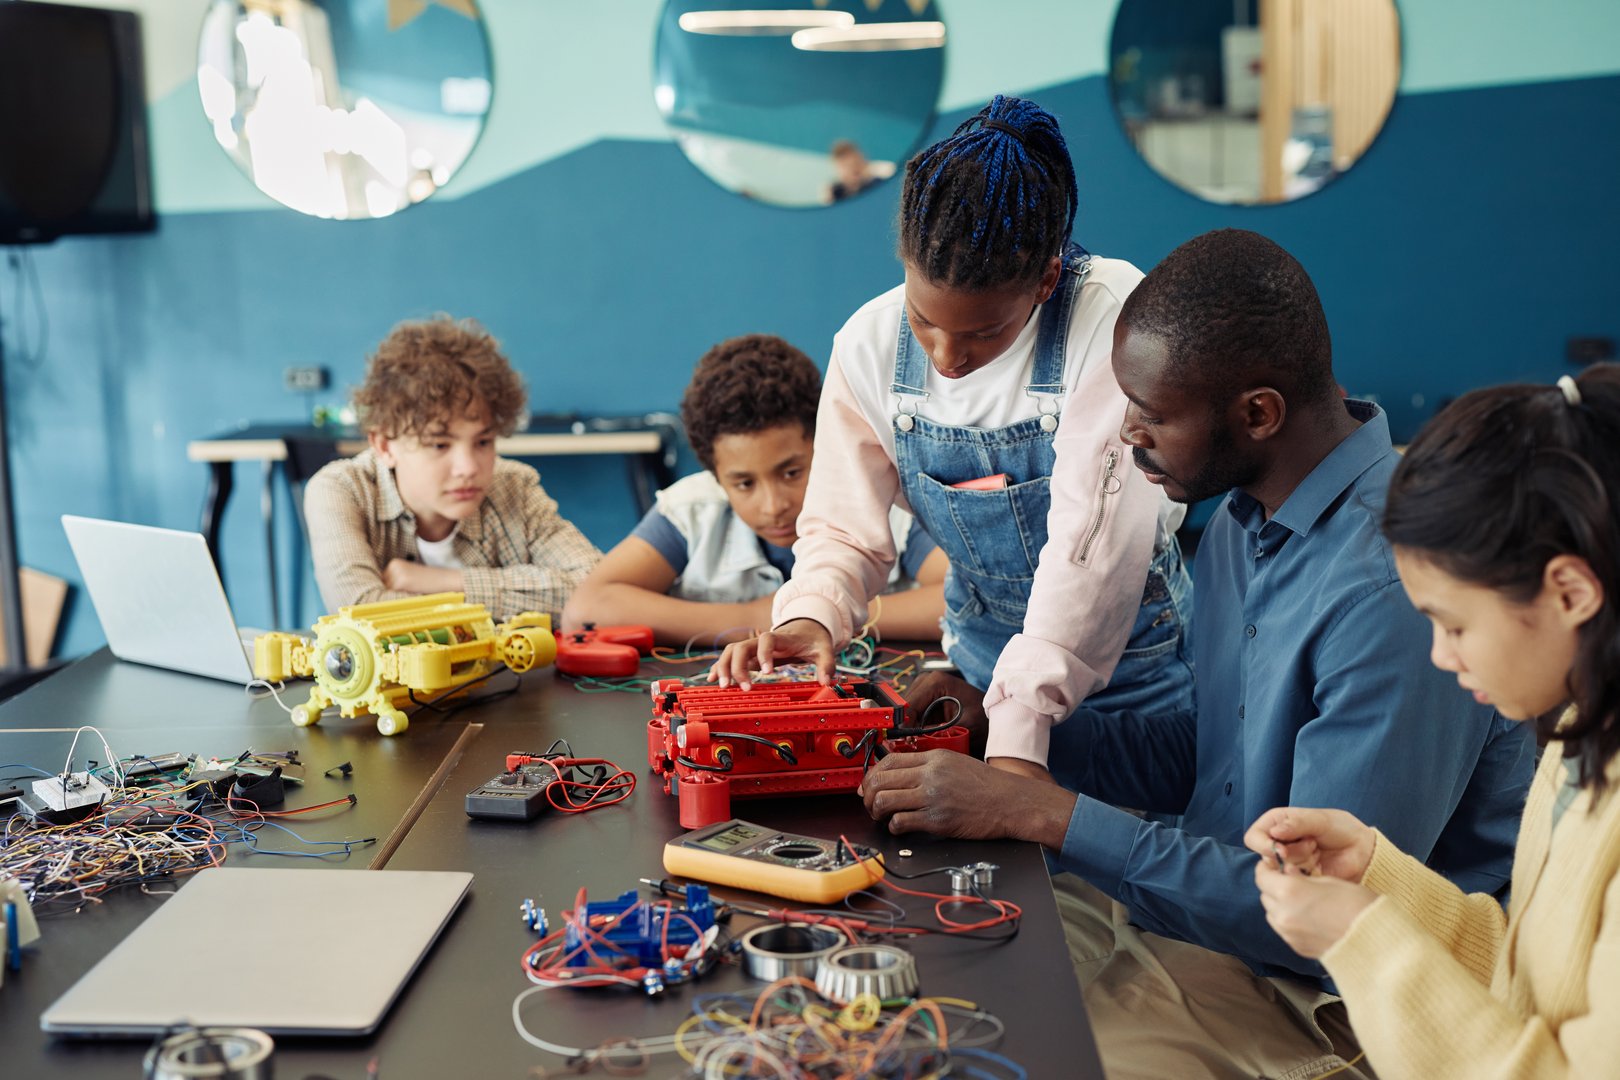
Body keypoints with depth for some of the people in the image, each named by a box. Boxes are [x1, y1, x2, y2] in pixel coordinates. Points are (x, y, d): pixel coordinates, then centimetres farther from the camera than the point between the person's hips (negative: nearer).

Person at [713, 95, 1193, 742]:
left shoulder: (1113, 319, -22)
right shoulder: (869, 347, -7)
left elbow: (1094, 541, -24)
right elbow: (844, 529, -2)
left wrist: (1016, 705, -25)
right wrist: (809, 615, -22)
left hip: (1125, 653, -2)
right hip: (981, 651, 3)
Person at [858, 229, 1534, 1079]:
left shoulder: (1394, 592, -27)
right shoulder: (1247, 517, 4)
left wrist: (1041, 810, -24)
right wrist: (1013, 726, 1)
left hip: (1318, 997, -8)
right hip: (1202, 901, 8)